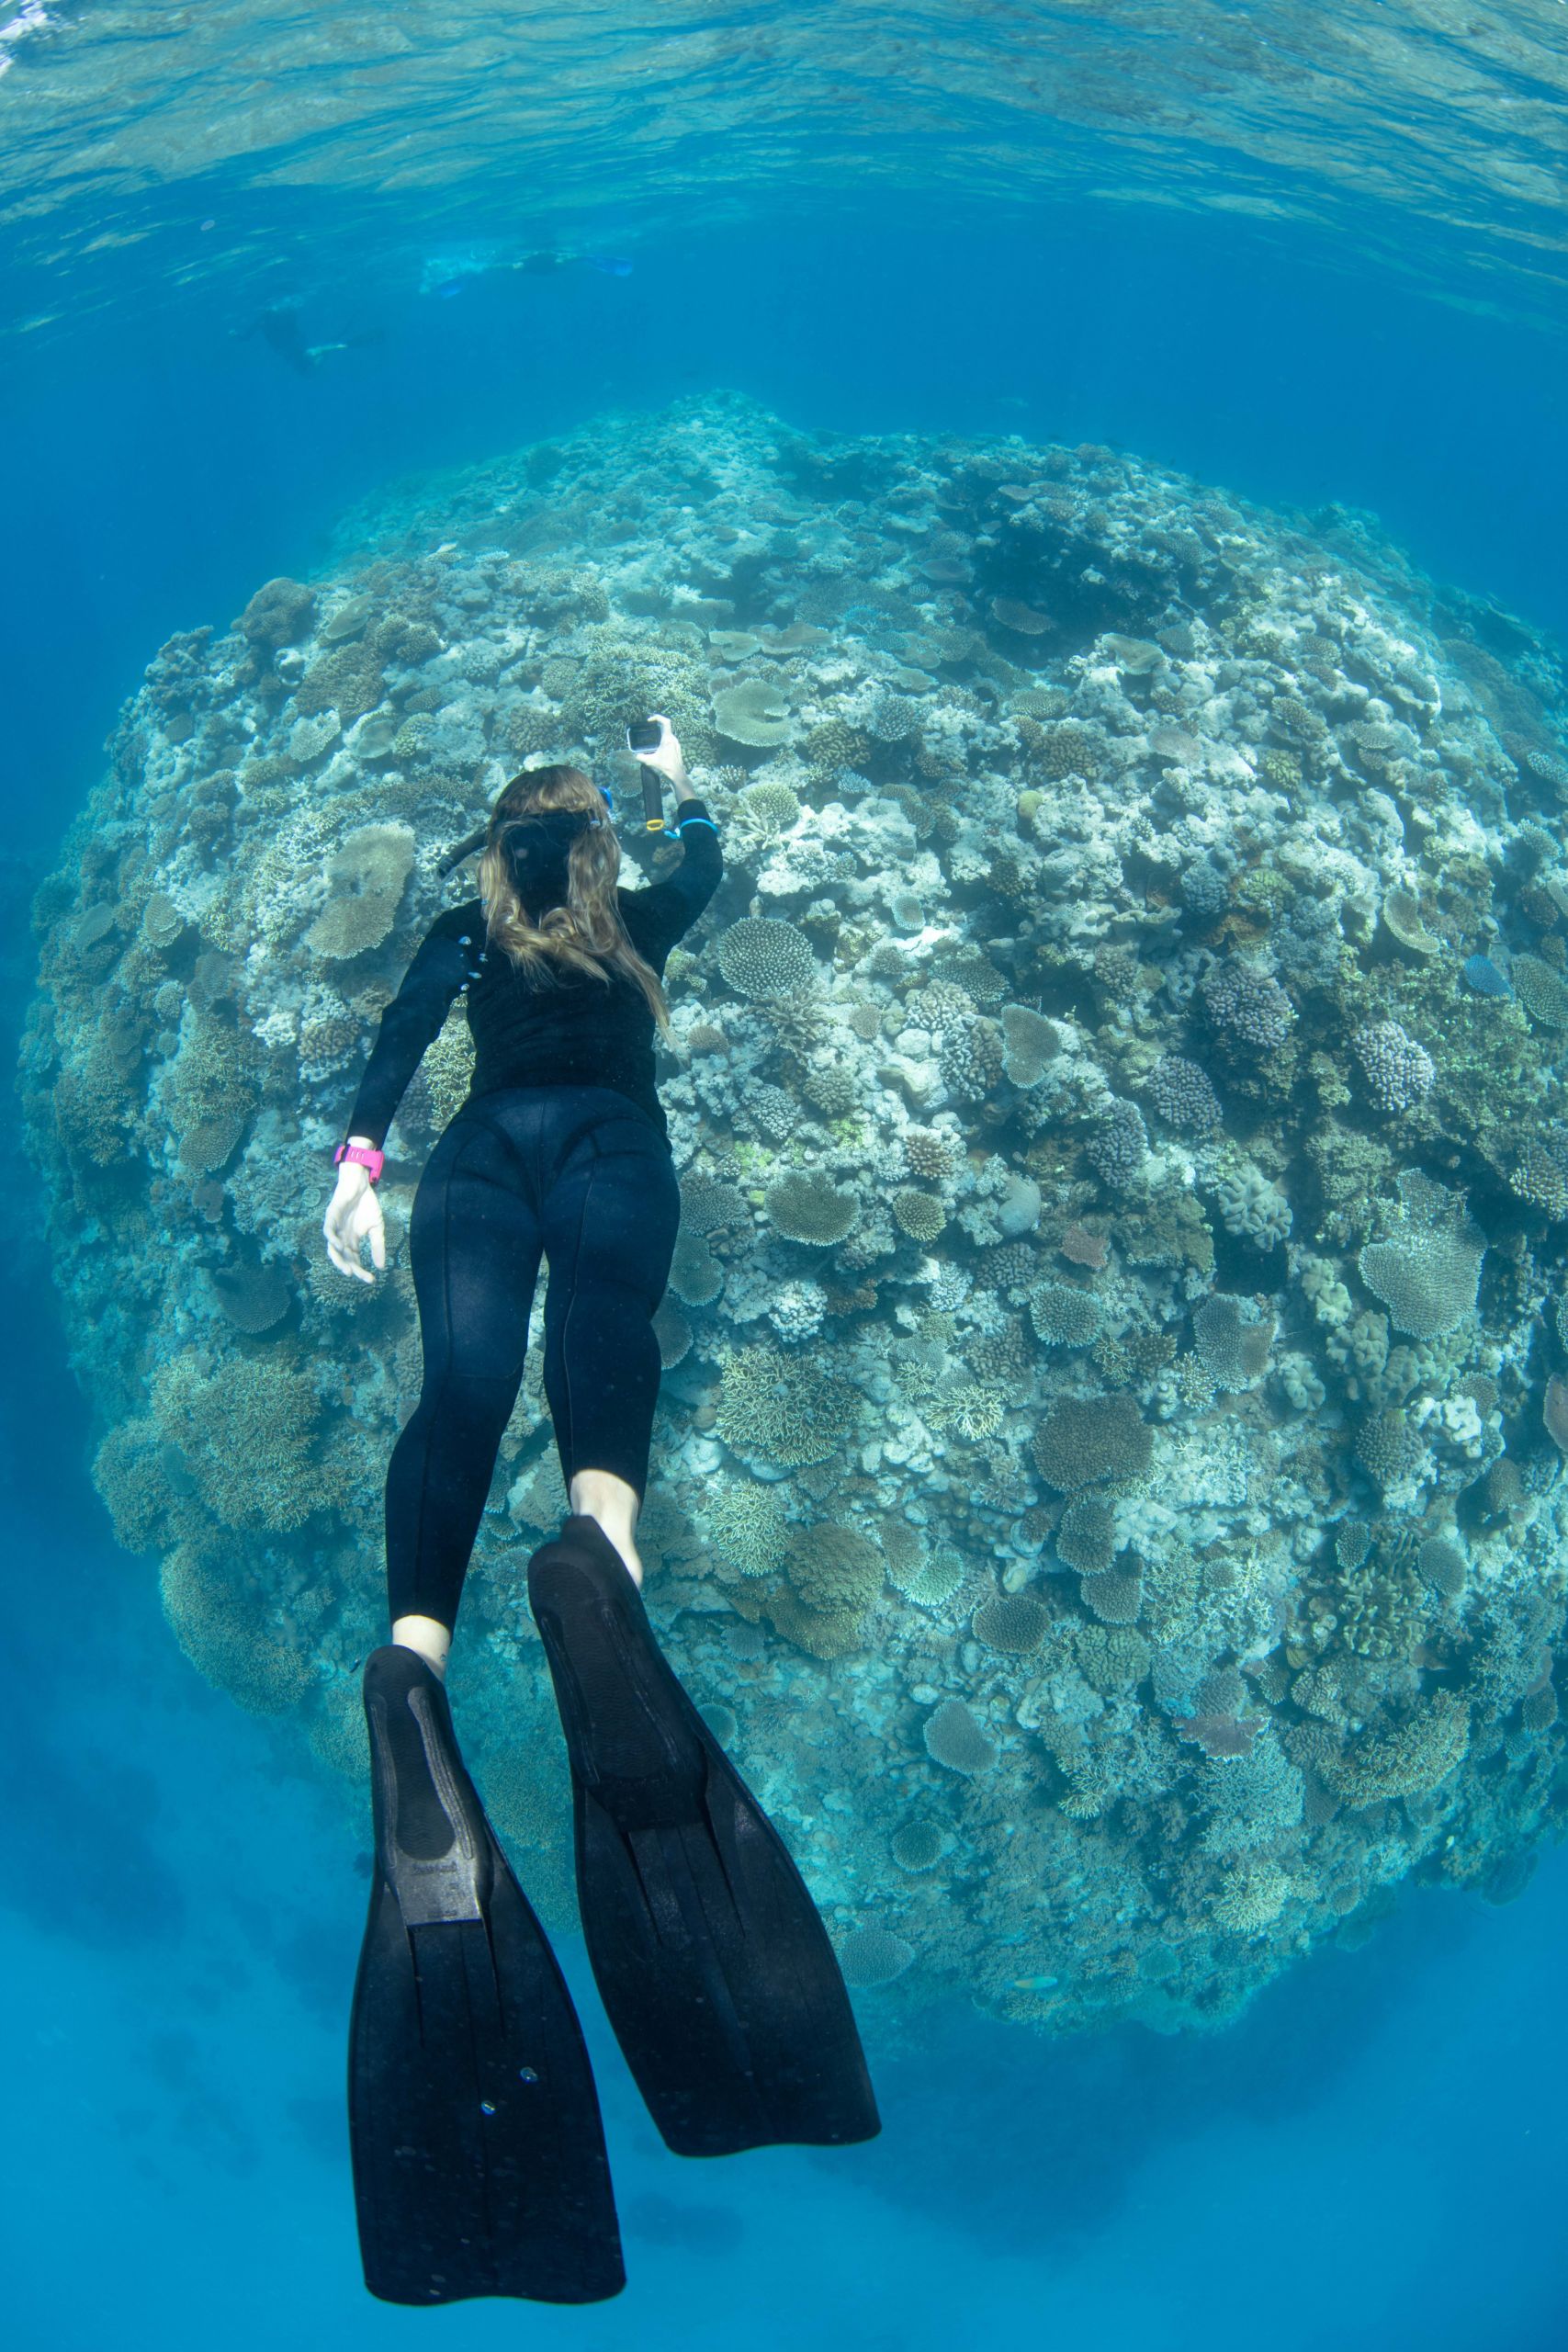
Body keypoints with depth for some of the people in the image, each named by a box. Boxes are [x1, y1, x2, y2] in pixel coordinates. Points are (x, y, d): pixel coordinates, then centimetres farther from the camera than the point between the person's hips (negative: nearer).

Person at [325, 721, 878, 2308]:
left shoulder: (462, 932, 29)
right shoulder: (638, 922, 29)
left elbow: (400, 1035, 11)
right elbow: (705, 864, 50)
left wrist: (360, 1155, 2)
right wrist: (681, 782, 67)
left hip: (481, 1152, 1)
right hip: (607, 1141, -1)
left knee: (464, 1375, -23)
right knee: (596, 1322, -29)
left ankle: (413, 1669, -51)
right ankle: (599, 1547, -65)